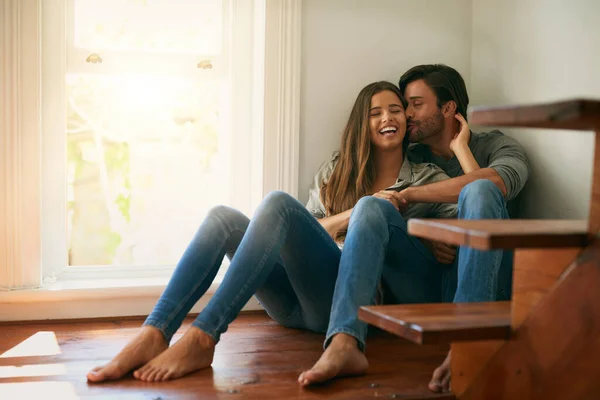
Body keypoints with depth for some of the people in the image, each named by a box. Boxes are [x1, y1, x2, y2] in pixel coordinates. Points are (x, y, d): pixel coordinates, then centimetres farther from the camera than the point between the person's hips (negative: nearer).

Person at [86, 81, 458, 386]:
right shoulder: (335, 172, 25)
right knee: (224, 217, -15)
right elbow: (309, 233, 11)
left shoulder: (429, 178, 18)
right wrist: (356, 213, -4)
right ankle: (152, 336, -33)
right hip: (320, 300, 4)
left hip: (380, 297, -3)